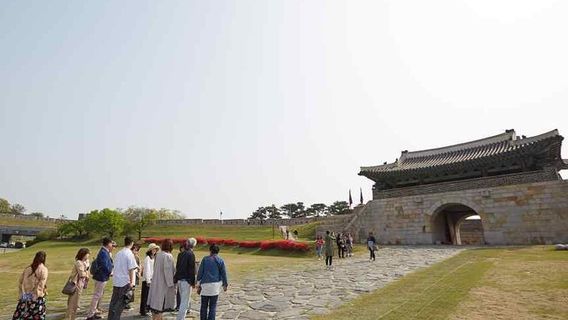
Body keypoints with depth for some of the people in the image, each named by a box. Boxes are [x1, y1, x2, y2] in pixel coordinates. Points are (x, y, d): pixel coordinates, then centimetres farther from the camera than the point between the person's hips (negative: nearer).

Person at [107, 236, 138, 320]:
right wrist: (131, 282, -13)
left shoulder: (119, 253, 6)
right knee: (121, 303, 3)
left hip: (116, 281, 7)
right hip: (125, 282, -7)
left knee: (114, 301, 16)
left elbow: (115, 266, 13)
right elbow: (131, 269, -17)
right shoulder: (129, 254, -15)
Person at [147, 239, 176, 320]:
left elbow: (155, 268, 11)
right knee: (161, 303, 2)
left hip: (156, 282, 8)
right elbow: (168, 271, -21)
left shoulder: (158, 255, 4)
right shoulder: (168, 256, -20)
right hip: (164, 283, -8)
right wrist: (171, 284, -15)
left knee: (155, 302, 16)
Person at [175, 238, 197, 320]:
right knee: (185, 302, 0)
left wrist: (176, 279, 20)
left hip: (179, 280, 8)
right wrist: (193, 282, -10)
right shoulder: (191, 254, -14)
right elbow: (192, 269, -14)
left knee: (183, 300, 20)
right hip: (187, 280, -8)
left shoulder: (180, 254, 8)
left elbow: (177, 267, 13)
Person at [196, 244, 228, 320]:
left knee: (204, 306, 13)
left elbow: (200, 273, 1)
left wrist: (198, 286, 8)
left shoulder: (205, 259, 2)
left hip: (205, 285, 0)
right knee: (213, 307, 7)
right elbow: (223, 274, 2)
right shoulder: (220, 261, 1)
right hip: (215, 285, 0)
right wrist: (225, 285, 14)